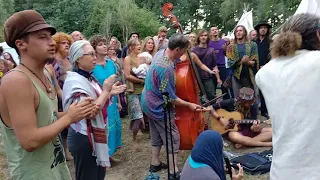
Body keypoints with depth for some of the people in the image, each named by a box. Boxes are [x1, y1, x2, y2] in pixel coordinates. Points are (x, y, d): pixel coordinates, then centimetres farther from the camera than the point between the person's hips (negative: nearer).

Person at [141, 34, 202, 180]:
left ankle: (155, 164, 34)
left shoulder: (161, 52, -4)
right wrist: (189, 105, -15)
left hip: (150, 103, 10)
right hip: (158, 107, -10)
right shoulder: (167, 69, -32)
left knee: (157, 135, 21)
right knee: (173, 137, 1)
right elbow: (170, 98, -25)